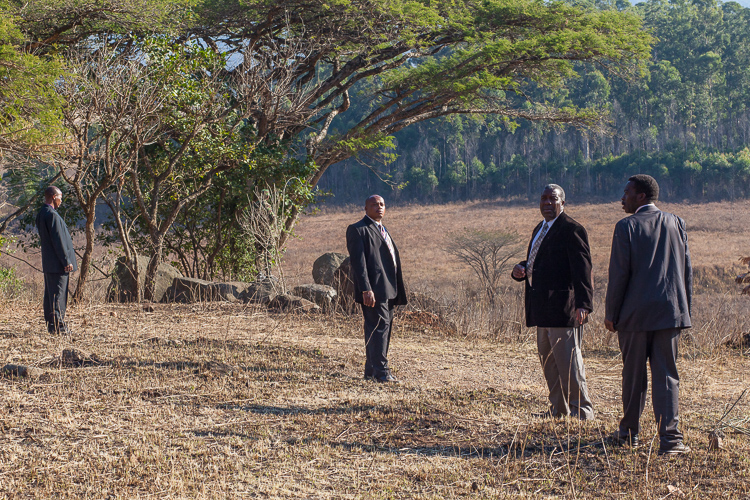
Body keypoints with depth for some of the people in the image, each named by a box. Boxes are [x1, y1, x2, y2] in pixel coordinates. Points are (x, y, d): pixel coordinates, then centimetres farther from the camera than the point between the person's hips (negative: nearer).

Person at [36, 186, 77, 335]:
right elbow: (58, 240, -20)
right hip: (57, 263, -10)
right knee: (58, 294, -7)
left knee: (50, 294, 12)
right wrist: (67, 261, -16)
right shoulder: (52, 215, -17)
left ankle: (51, 325, 17)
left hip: (48, 263, 10)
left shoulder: (41, 214, 14)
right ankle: (58, 325, -7)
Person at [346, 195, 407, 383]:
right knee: (379, 326, -12)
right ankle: (381, 371, -10)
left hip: (388, 289, 9)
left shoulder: (382, 230, 23)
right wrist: (366, 290, -23)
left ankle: (371, 370, 18)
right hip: (373, 290, -9)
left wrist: (397, 291, 19)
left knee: (384, 327, 11)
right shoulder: (358, 230, -6)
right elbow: (358, 262, -15)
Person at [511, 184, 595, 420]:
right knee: (548, 360, 13)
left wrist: (583, 304, -27)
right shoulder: (539, 230, 18)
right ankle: (559, 407, 22)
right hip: (543, 308, 9)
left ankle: (582, 410, 3)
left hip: (563, 307, -9)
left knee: (568, 360, -6)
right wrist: (520, 270, 4)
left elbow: (582, 270, -18)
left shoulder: (572, 230, -11)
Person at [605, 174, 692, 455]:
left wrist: (610, 314, 0)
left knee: (634, 376, 10)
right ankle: (669, 438, -6)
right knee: (666, 376, 2)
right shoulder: (676, 224, 5)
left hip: (635, 313, -2)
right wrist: (685, 308, 16)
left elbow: (618, 274, -8)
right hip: (670, 312, 3)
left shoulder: (626, 227, -7)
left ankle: (629, 434, 21)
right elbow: (686, 270, 8)